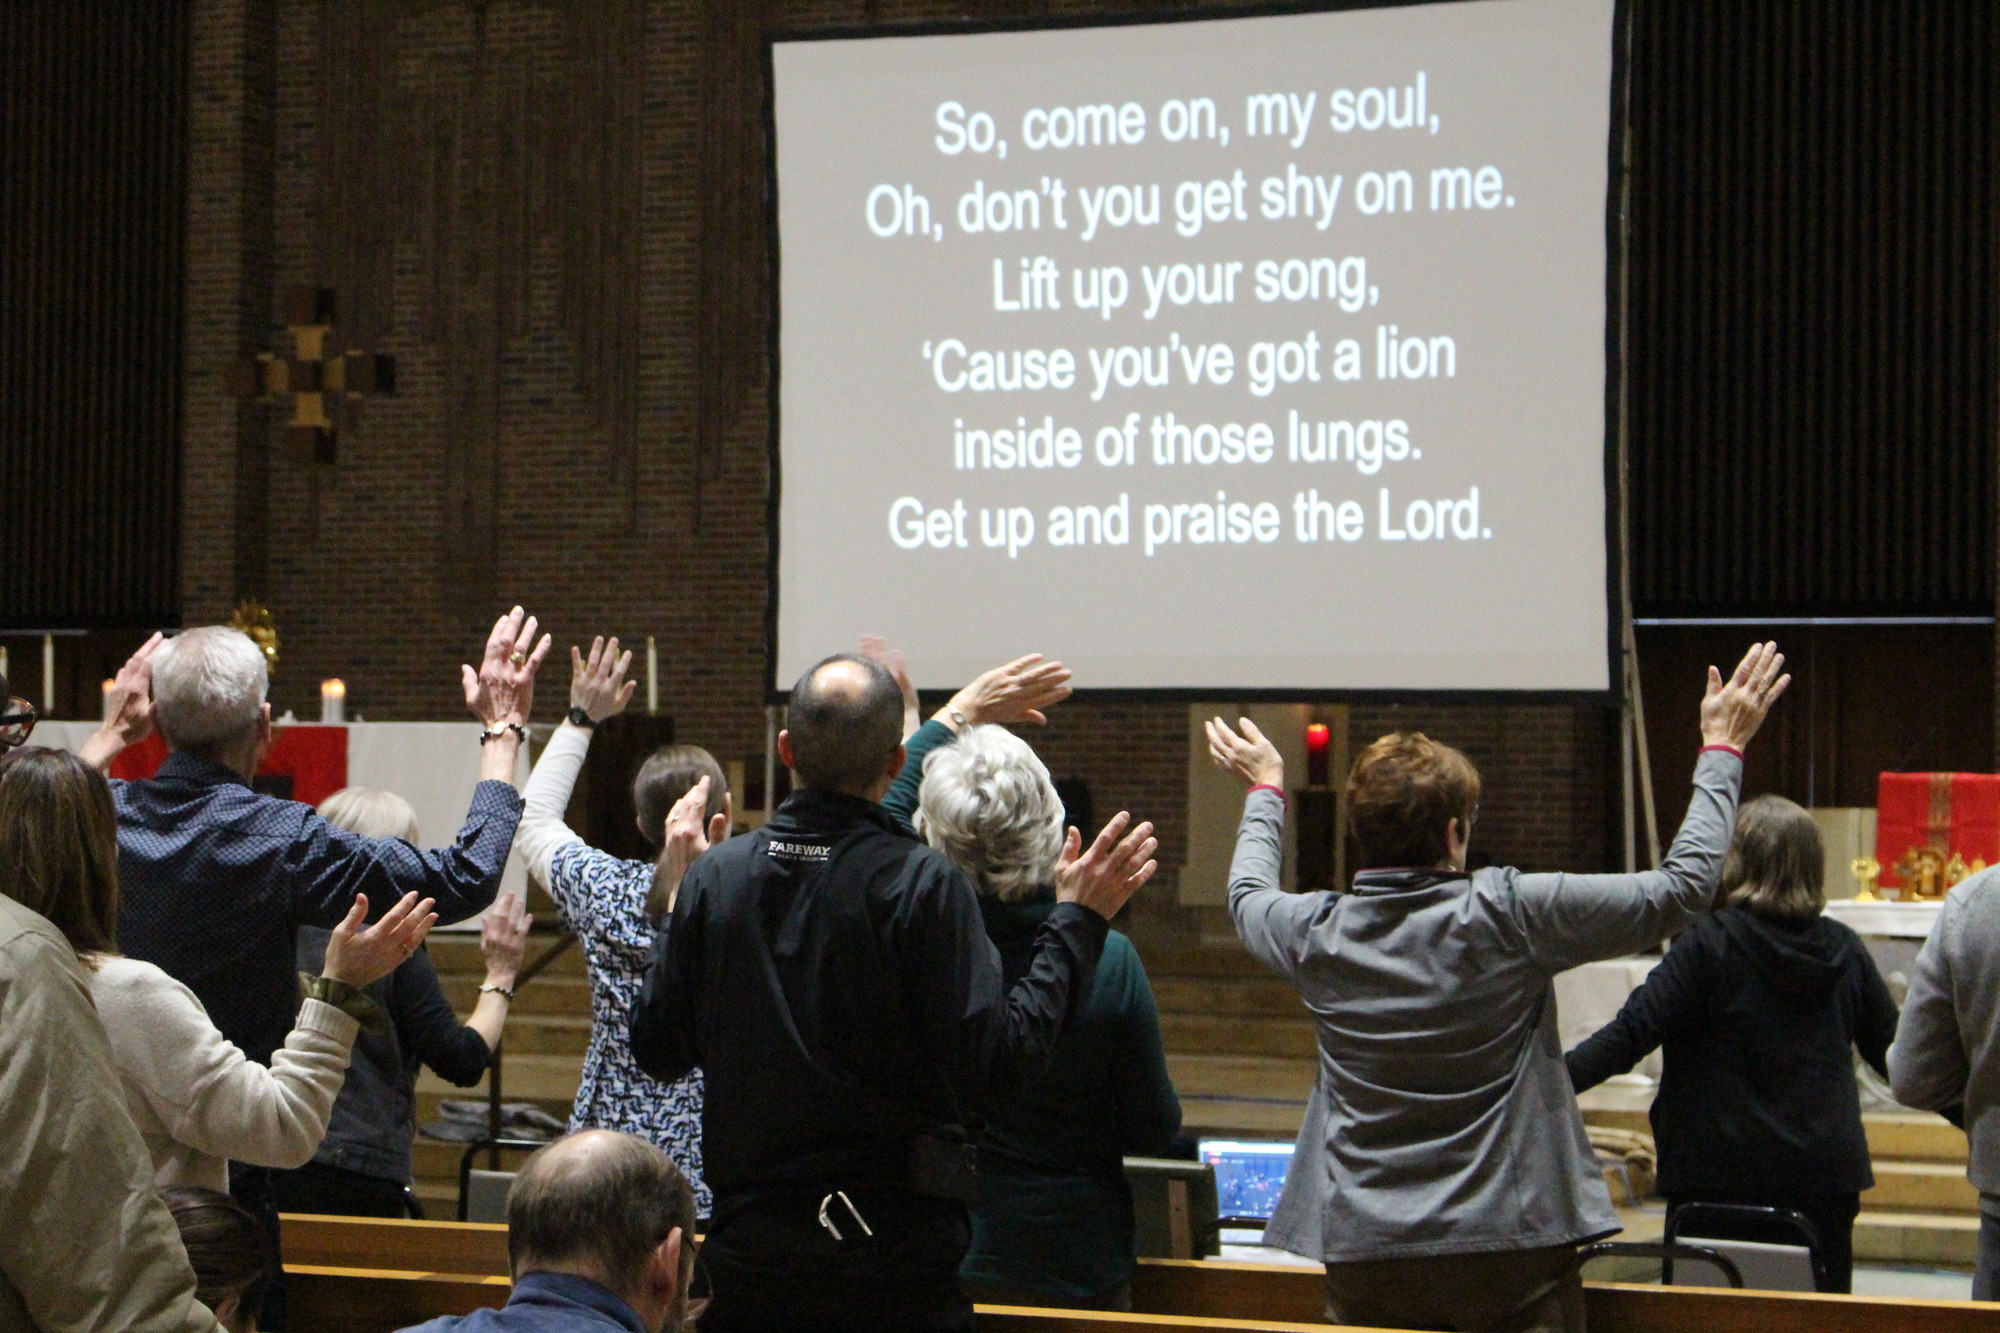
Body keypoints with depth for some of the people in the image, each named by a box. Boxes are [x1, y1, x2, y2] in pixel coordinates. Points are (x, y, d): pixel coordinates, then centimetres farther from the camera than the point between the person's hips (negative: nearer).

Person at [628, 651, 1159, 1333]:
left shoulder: (714, 876, -3)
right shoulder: (925, 884, -15)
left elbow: (658, 1051, 6)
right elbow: (1000, 1065, -16)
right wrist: (1077, 921, -7)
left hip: (749, 1245, 3)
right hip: (895, 1248, -3)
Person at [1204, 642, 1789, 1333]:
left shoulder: (1317, 933, -1)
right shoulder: (1509, 915, -12)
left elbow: (1247, 895, 25)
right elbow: (1683, 884, -4)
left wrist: (1264, 789, 42)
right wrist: (1722, 750, 8)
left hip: (1362, 1254, 3)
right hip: (1510, 1247, -3)